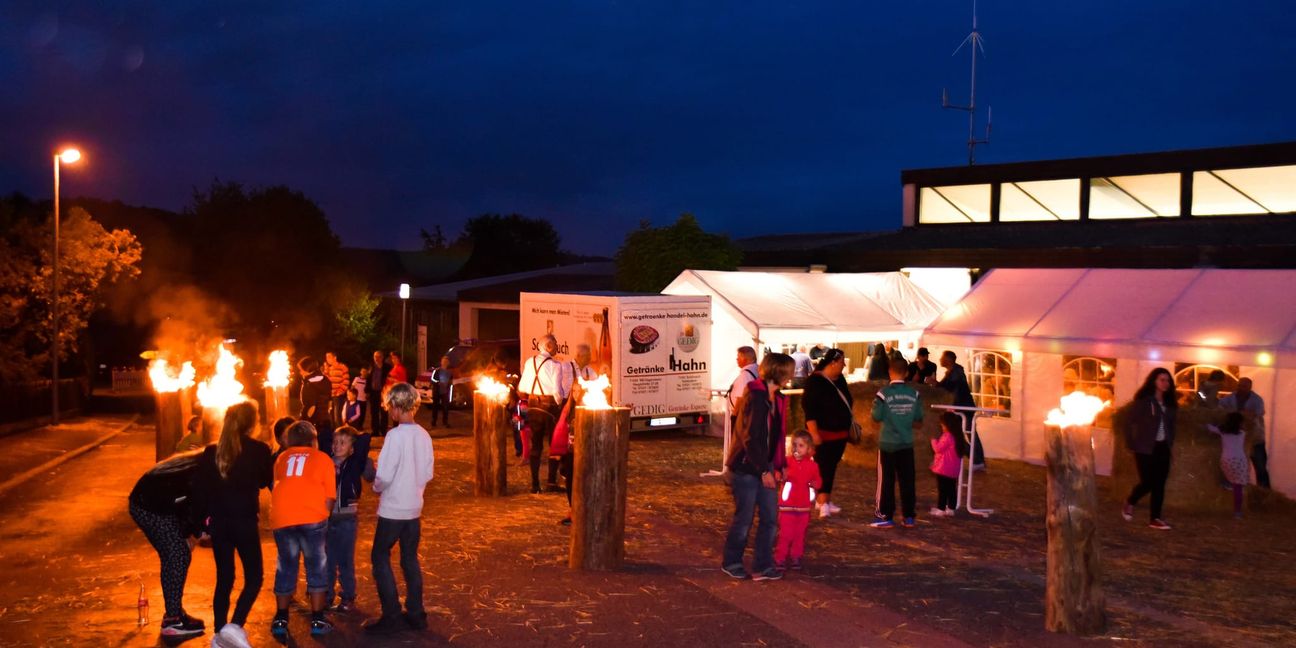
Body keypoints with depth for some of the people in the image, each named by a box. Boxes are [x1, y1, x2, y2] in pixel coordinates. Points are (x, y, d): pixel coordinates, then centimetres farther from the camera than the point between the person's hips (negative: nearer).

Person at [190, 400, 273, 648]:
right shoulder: (259, 450, -6)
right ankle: (235, 626, -13)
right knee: (254, 577, 5)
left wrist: (200, 521, 10)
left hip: (218, 522, 4)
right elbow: (267, 481, 10)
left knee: (224, 578, 14)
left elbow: (200, 489, 3)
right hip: (244, 521, -4)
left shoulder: (211, 452, 4)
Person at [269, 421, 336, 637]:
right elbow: (329, 498, 9)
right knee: (316, 566, 9)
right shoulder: (323, 458, 14)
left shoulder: (282, 458, 21)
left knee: (285, 567, 15)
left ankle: (280, 620, 18)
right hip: (312, 517, -2)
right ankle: (317, 620, 10)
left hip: (281, 517, 3)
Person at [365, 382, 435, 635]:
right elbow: (428, 474, 7)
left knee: (380, 558, 6)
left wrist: (377, 487, 0)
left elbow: (384, 475, -19)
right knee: (410, 559, 15)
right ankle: (416, 614, 19)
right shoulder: (423, 435, 0)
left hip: (392, 509, -6)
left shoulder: (395, 435, -19)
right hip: (414, 508, 6)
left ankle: (391, 616, 5)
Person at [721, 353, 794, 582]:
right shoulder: (755, 397, -19)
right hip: (746, 466, -8)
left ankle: (763, 566, 18)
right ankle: (731, 562, 23)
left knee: (770, 517, 8)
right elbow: (750, 438, -21)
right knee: (744, 518, 4)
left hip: (764, 466, 8)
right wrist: (764, 471, -19)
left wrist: (779, 465, 11)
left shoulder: (776, 399, 8)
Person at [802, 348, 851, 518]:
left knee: (831, 468, 12)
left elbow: (847, 402, 24)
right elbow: (809, 408, -19)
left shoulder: (839, 379, 10)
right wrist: (814, 433, -24)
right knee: (823, 468, -8)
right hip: (823, 434, -8)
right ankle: (823, 504, -8)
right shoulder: (815, 381, -15)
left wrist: (851, 421, 22)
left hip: (840, 433, 8)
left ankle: (823, 500, 20)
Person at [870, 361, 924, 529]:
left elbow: (876, 417, -9)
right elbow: (918, 420, 4)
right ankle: (909, 517, 13)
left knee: (886, 481, 4)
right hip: (906, 444, 3)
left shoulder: (884, 393, -12)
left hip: (887, 443, -3)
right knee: (907, 480, 9)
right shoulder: (914, 394, -2)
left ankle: (886, 517, 5)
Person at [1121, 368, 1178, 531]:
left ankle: (1155, 518, 9)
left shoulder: (1169, 403, 10)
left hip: (1163, 448, 5)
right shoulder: (1143, 401, -8)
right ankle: (1129, 503, 21)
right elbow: (1130, 423, -9)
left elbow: (1170, 424, 15)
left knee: (1159, 484, 3)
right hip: (1146, 447, -5)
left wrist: (1170, 442, 5)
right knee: (1148, 482, -7)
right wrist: (1131, 445, -11)